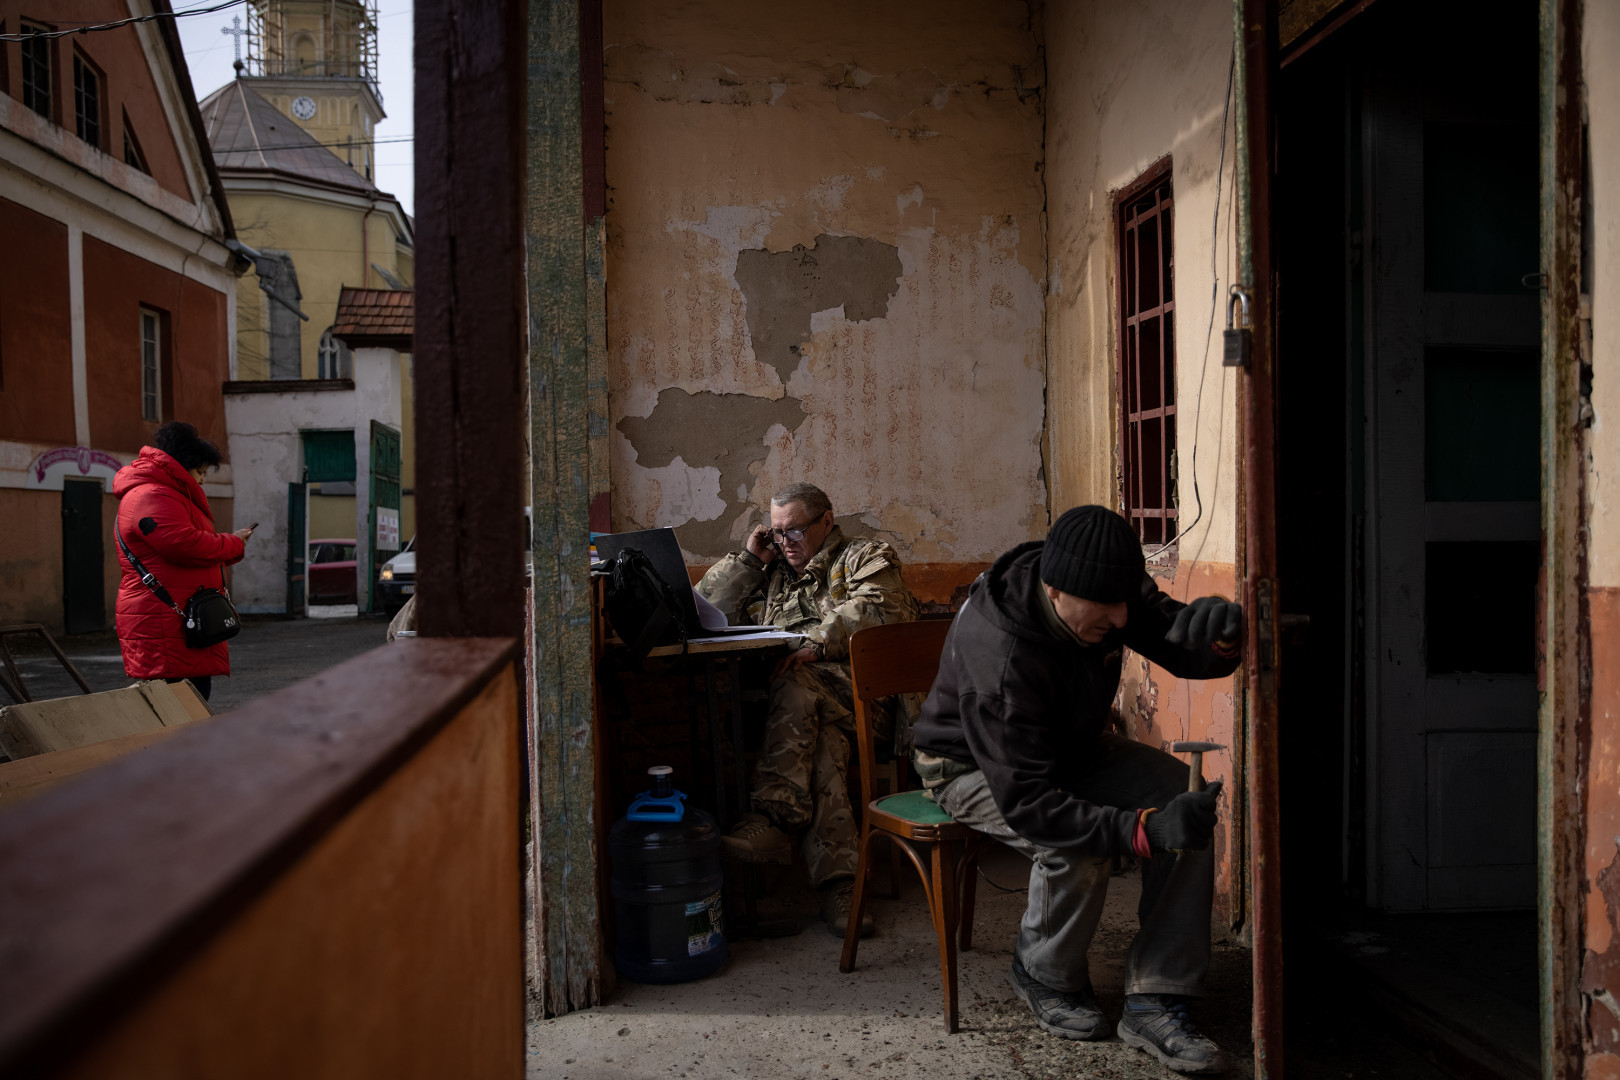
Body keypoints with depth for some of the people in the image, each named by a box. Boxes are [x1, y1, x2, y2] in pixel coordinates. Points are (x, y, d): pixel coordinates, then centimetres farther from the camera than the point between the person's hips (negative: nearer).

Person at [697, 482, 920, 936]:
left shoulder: (866, 557, 16)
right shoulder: (773, 572, 33)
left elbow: (880, 609, -7)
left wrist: (819, 641, -20)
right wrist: (748, 558, 19)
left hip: (850, 687, -3)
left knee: (798, 688, -37)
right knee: (824, 745, -32)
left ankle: (771, 818, -47)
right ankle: (838, 881, -42)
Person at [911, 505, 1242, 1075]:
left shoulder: (1107, 587, -19)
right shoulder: (998, 656, -39)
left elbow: (1179, 646, -13)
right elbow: (1025, 803, -39)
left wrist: (1218, 632, -39)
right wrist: (1147, 827, -49)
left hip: (1073, 747, 7)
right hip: (974, 766, -6)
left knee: (1185, 797, -17)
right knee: (1079, 849, -33)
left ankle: (1154, 1002, -13)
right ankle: (1045, 976, 0)